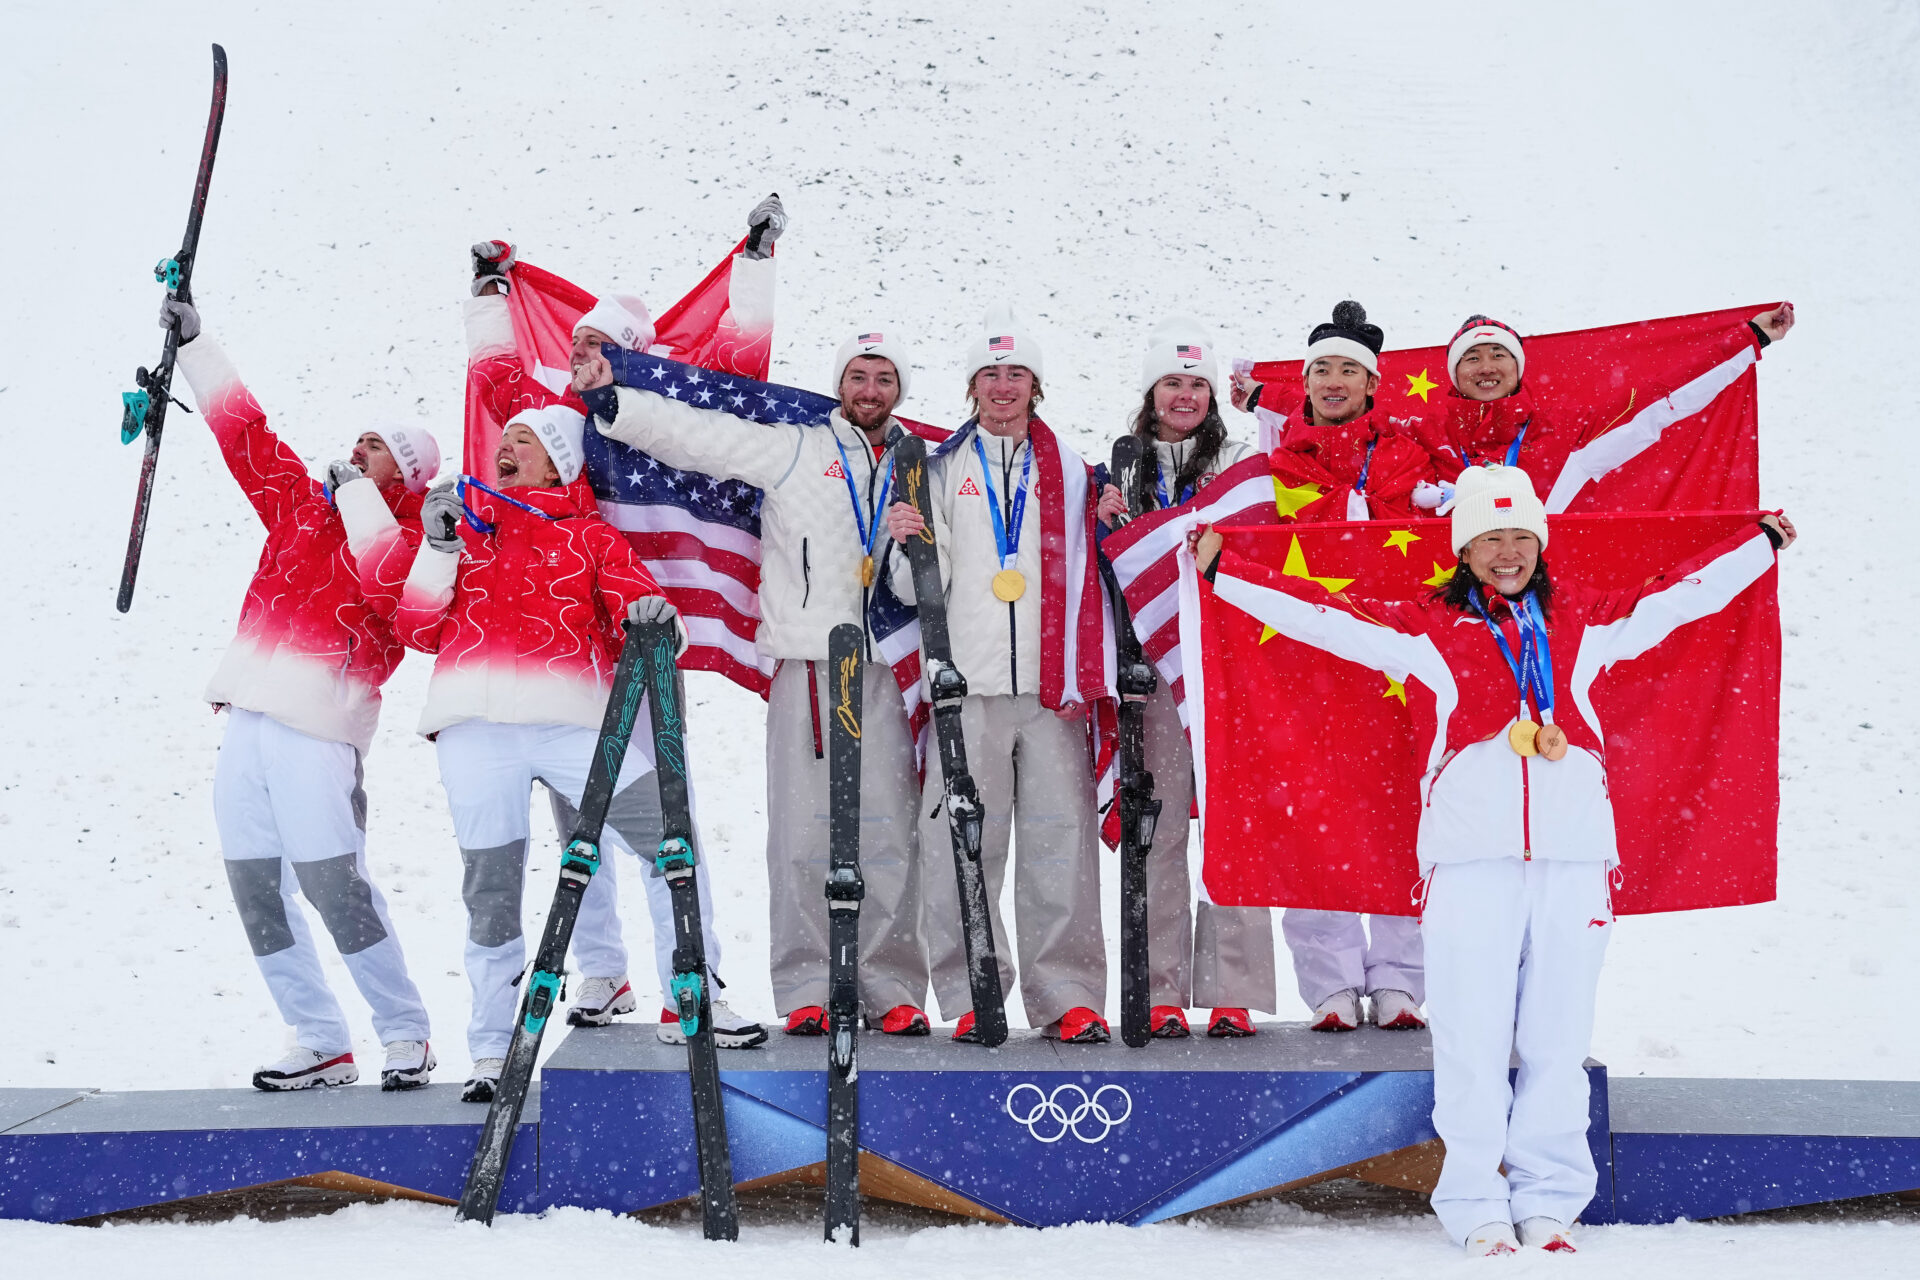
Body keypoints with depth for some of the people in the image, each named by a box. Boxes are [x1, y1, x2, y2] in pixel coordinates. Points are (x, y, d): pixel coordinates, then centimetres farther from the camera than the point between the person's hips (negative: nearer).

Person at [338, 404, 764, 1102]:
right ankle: (492, 1050, 16)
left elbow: (635, 604, 6)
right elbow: (417, 631, 16)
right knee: (491, 893, 1)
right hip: (476, 725, 1)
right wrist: (437, 549, 5)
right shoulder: (459, 524, 23)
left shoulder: (592, 537, 20)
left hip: (572, 721, -1)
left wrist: (651, 617, -16)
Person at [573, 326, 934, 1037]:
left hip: (885, 668, 3)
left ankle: (892, 990, 8)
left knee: (890, 837, 0)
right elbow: (696, 433, 4)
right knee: (804, 831, -4)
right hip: (809, 663, -2)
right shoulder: (795, 451, 9)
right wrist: (610, 403, -7)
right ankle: (806, 989, 4)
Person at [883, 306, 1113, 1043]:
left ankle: (1067, 995, 3)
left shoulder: (1069, 471, 15)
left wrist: (1084, 677, -1)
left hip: (1051, 688, 0)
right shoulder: (943, 471, 14)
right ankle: (971, 993, 6)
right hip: (967, 685, 0)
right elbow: (919, 588, 7)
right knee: (962, 843, -3)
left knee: (1061, 841, -2)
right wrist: (909, 544, -11)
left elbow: (1085, 577, 11)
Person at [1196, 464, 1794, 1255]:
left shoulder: (1584, 621, 18)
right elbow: (1322, 613, 9)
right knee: (1472, 1034, -2)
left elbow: (1681, 594, 27)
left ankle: (1549, 1199, 18)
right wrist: (1222, 570, 7)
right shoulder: (1424, 628, 10)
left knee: (1557, 1035, 5)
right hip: (1470, 854, -2)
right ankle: (1476, 1205, 9)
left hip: (1573, 850, 2)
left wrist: (1761, 543, 32)